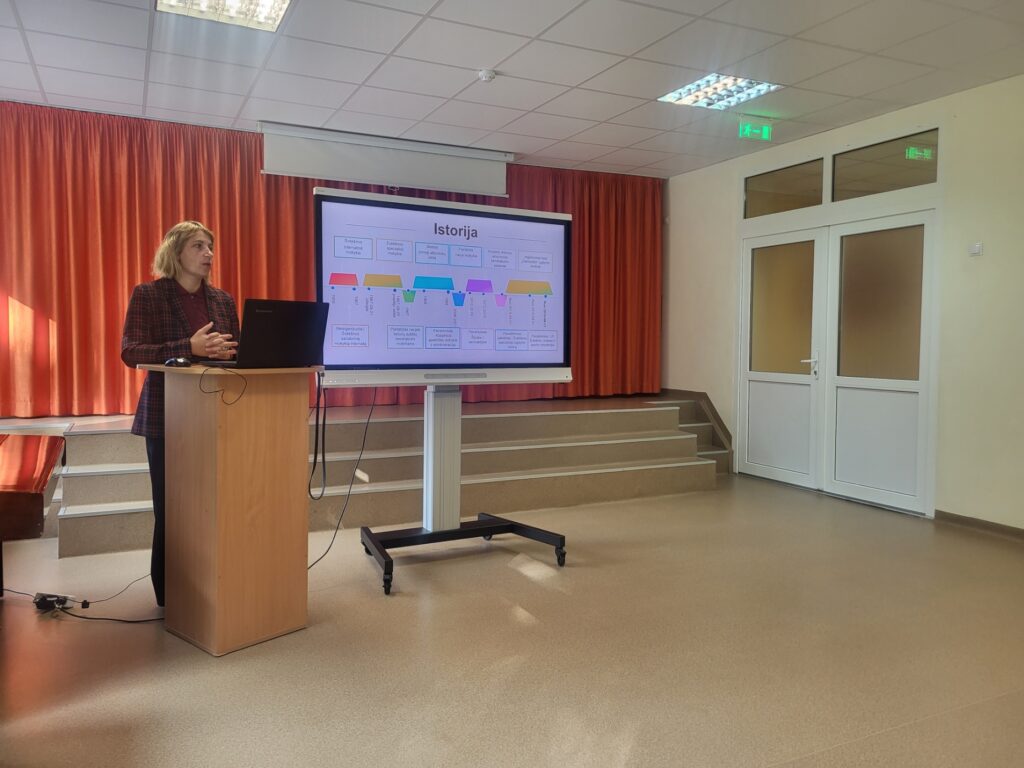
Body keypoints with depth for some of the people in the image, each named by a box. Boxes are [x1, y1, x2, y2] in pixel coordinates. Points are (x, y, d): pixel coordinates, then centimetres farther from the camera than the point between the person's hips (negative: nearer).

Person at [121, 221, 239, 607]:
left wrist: (228, 353, -9)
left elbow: (236, 352, 14)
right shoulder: (147, 294, -1)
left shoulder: (223, 299, 11)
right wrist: (189, 348, -25)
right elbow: (130, 353, -12)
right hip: (167, 415, -3)